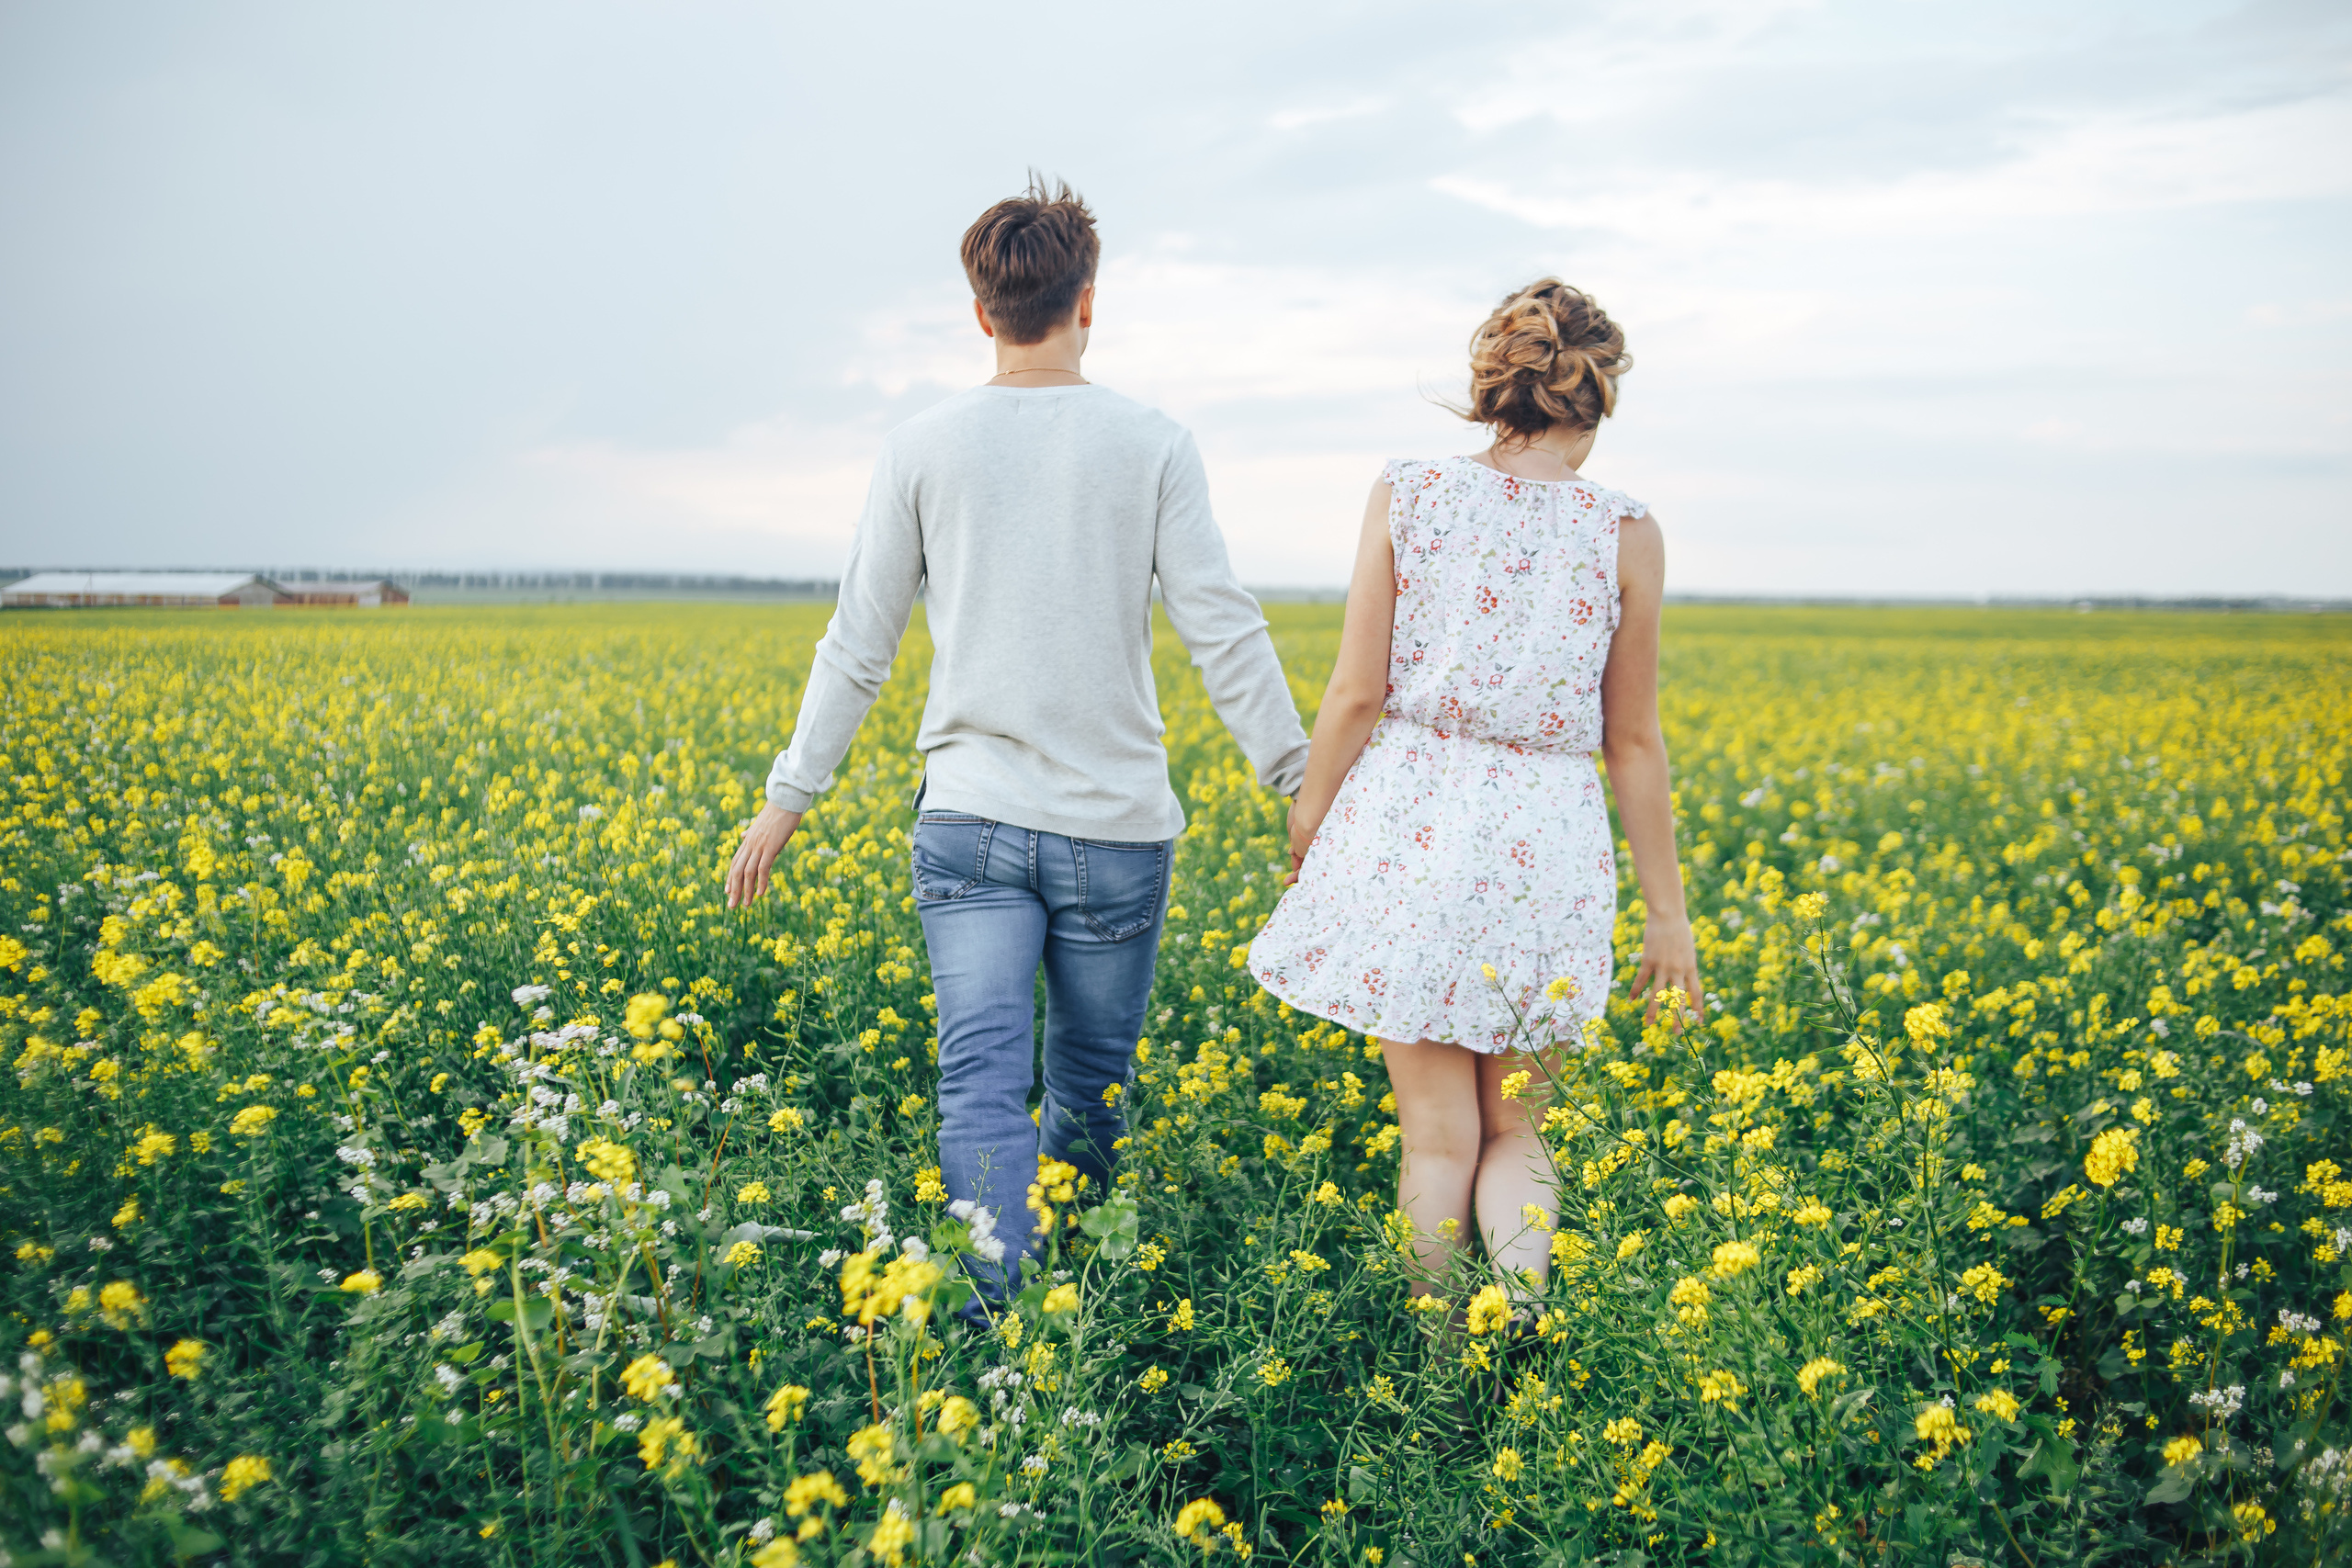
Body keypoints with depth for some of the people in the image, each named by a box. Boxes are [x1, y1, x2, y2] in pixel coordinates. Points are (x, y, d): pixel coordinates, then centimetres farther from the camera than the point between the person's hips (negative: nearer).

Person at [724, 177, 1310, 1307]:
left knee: (983, 1084, -4)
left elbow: (859, 644, 2)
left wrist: (787, 798, 11)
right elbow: (1223, 632, -5)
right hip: (1116, 828, 0)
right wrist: (1303, 785, 3)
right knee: (1092, 1087, 16)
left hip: (971, 821, 0)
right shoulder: (1154, 447, -2)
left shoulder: (921, 449, 1)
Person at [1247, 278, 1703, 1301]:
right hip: (1546, 850, 0)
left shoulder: (1406, 496, -2)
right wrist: (1668, 912, 10)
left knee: (1439, 1133, 10)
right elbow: (1634, 743, 2)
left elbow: (1356, 693, -3)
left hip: (1410, 831, 0)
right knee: (1513, 1132, 14)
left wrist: (1306, 835, 10)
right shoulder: (1628, 535, -1)